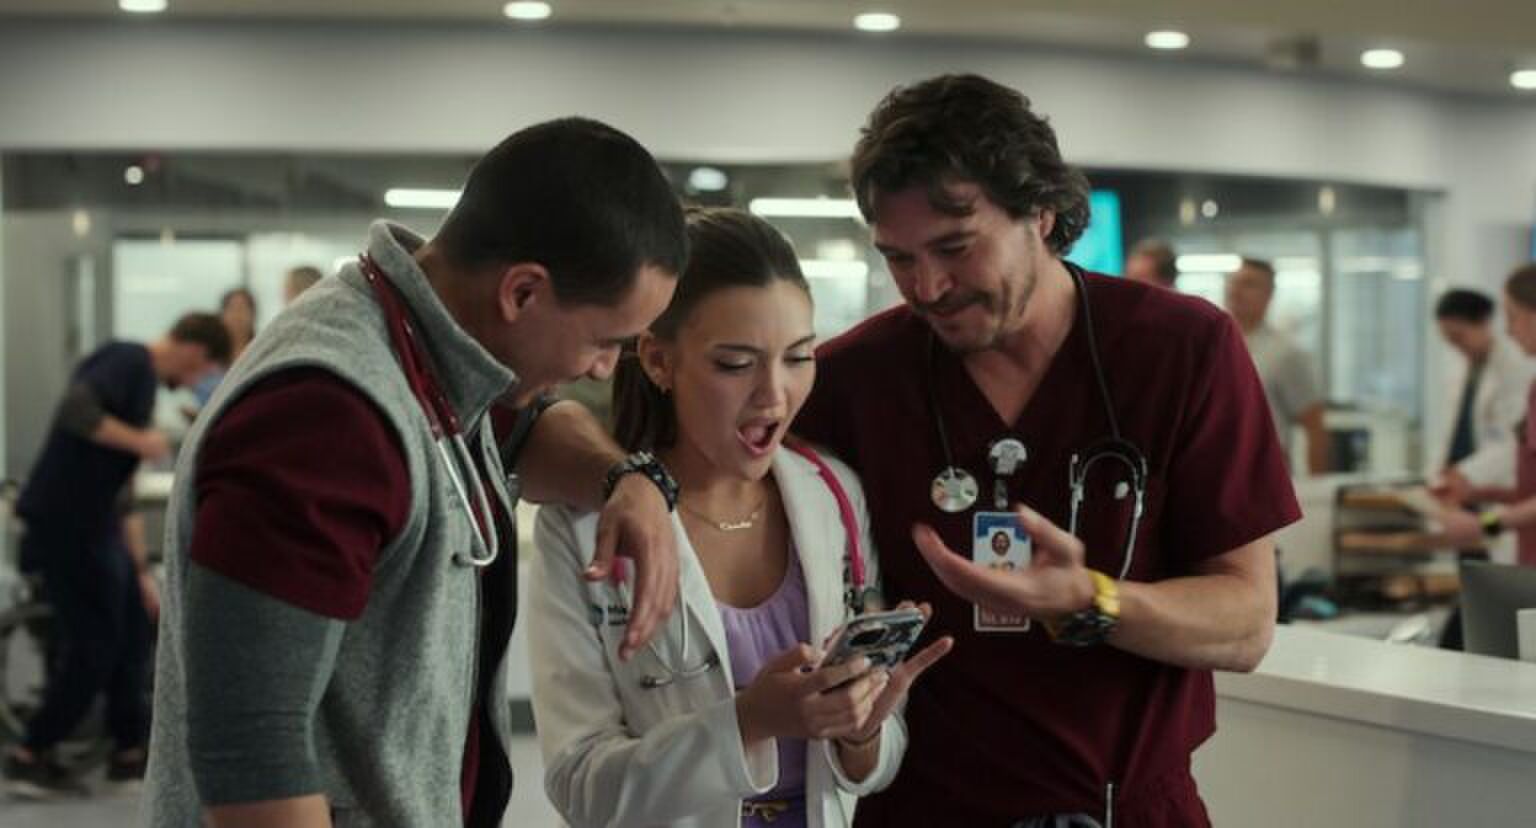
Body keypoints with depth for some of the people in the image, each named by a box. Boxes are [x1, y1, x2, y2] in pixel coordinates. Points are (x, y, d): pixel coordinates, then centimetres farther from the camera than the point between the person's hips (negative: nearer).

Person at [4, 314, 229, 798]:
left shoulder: (144, 380, 17)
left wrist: (141, 570, 23)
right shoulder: (129, 361, -11)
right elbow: (76, 409, -30)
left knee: (130, 636, 14)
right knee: (93, 646, -3)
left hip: (92, 524, 10)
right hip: (64, 522, -10)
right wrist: (139, 440, -18)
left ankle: (129, 749, 24)